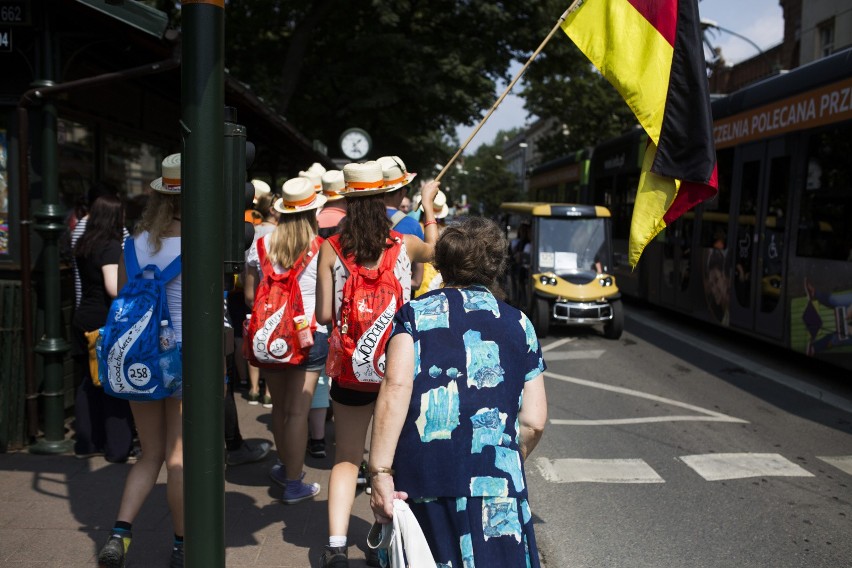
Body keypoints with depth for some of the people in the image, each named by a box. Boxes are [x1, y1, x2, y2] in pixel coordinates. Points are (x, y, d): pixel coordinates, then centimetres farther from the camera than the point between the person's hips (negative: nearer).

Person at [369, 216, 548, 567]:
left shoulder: (415, 313, 9)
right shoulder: (519, 324, 13)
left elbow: (397, 387, -7)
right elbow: (534, 422, 10)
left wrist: (380, 471, -7)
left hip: (420, 473, 0)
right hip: (494, 480, 0)